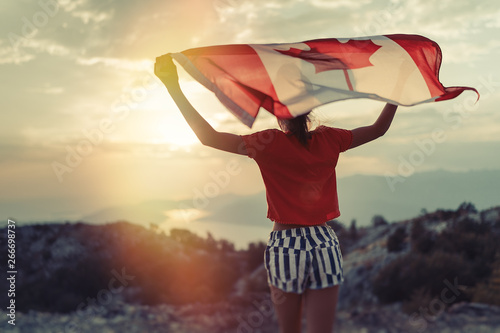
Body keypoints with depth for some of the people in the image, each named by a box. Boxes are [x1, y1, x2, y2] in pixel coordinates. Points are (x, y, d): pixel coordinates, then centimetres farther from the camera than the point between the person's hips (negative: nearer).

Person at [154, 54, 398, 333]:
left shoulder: (270, 144, -9)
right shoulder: (329, 140, 2)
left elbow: (209, 137, -12)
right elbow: (379, 129, 15)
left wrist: (173, 87, -11)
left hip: (285, 247, -1)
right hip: (325, 246, 2)